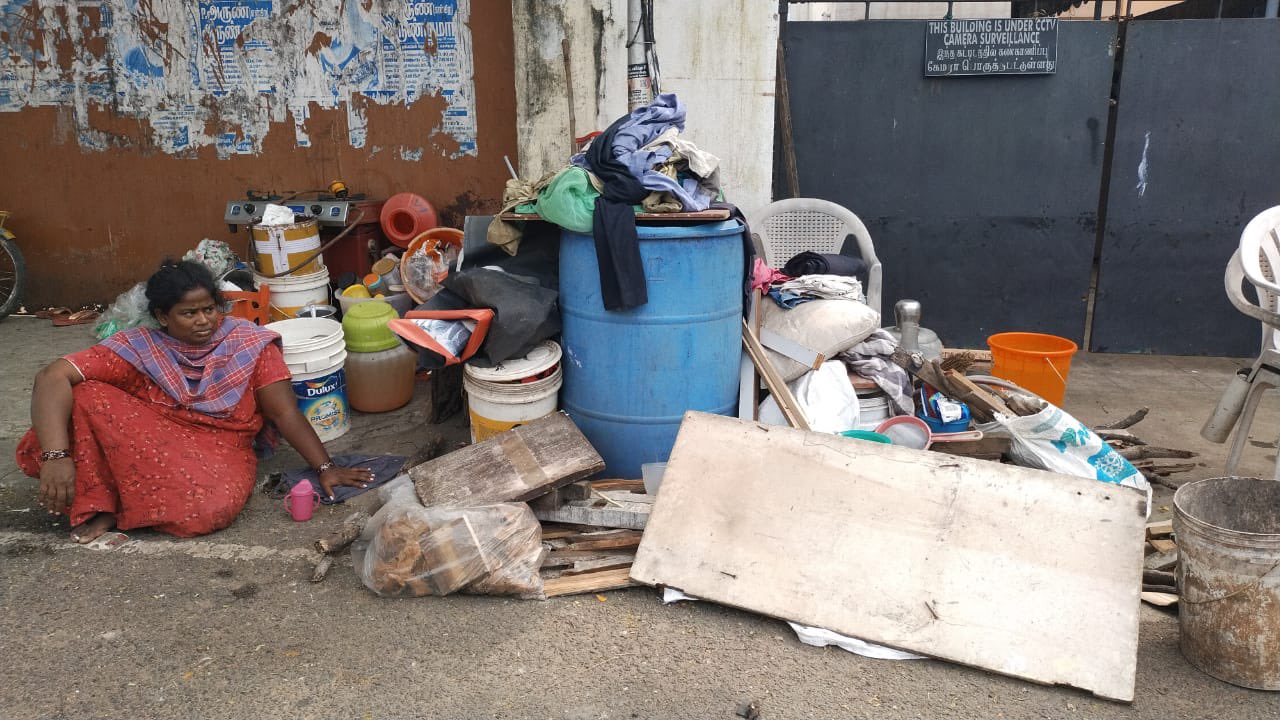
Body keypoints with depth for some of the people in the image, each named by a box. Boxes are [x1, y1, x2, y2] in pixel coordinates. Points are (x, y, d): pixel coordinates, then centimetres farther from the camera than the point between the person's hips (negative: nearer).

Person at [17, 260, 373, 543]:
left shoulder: (249, 345, -8)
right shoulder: (138, 348, -7)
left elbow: (286, 414, -9)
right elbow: (52, 378, -16)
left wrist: (326, 467, -16)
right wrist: (56, 456, -30)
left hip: (220, 452, -1)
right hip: (150, 445, 1)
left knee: (210, 510, -35)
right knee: (84, 396, -22)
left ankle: (124, 499, -4)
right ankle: (100, 502, -8)